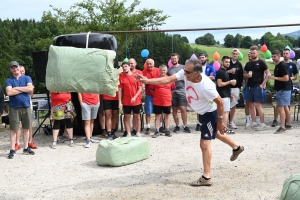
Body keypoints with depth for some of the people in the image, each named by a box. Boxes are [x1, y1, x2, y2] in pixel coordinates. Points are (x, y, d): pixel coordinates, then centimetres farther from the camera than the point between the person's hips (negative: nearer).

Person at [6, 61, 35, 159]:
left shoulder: (27, 78, 7)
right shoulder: (9, 80, 4)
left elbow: (30, 89, -11)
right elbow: (9, 92, -13)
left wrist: (17, 88, -10)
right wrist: (24, 89, -9)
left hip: (26, 107, 2)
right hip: (14, 108, -2)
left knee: (26, 128, 8)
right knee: (13, 129, 0)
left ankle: (26, 148, 17)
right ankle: (12, 150, 4)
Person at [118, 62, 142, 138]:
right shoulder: (121, 77, 0)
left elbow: (140, 88, -1)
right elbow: (120, 90, 0)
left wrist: (134, 97, -13)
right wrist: (120, 102, -5)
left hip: (136, 101, 0)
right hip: (126, 102, 1)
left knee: (137, 117, 8)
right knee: (127, 117, 5)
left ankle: (138, 132, 18)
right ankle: (128, 133, 12)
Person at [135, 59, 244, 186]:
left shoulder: (206, 86, -39)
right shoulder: (185, 73, -22)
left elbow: (220, 102, -27)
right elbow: (167, 80, -22)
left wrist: (220, 121, -17)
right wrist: (147, 81, -31)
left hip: (210, 114, -9)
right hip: (203, 113, 9)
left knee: (204, 143, -9)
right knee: (216, 134, 30)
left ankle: (206, 178, -1)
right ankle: (236, 148, 57)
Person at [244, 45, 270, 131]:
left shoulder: (261, 62, -4)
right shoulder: (248, 64, 12)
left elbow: (268, 73, -6)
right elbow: (244, 74, 21)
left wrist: (263, 84, -12)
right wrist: (247, 75, -3)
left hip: (258, 86, -6)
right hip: (249, 86, 6)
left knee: (258, 105, -10)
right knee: (251, 105, 8)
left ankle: (262, 123, -5)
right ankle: (253, 122, 15)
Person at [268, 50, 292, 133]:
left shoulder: (282, 65, -16)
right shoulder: (277, 66, 12)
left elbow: (286, 78, -22)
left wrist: (274, 77, -20)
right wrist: (271, 77, 8)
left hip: (284, 89, -10)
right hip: (280, 89, 10)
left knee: (280, 107, -12)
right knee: (285, 107, 18)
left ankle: (282, 127, -11)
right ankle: (288, 123, 29)